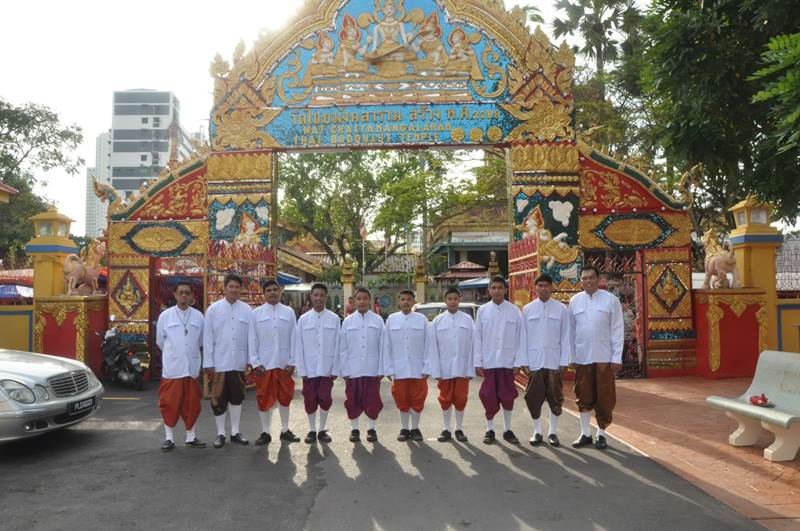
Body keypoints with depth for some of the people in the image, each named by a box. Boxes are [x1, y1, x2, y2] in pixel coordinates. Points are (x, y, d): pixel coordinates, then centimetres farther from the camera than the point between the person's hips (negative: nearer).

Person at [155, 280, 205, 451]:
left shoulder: (198, 316, 2)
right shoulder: (165, 315, -2)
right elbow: (160, 341, 9)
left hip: (192, 367, 2)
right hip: (172, 368, -2)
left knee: (191, 404, 8)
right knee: (170, 403, 2)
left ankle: (191, 437, 20)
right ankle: (169, 437, 15)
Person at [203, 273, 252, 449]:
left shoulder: (247, 310, 1)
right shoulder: (213, 309, -2)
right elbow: (208, 338, -2)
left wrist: (251, 360, 2)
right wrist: (208, 363, -4)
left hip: (239, 362, 2)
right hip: (219, 362, -1)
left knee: (237, 398, 11)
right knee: (218, 399, 5)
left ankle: (235, 432, 23)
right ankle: (220, 434, 18)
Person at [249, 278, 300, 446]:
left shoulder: (289, 312, 2)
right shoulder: (256, 313, 1)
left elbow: (293, 338, 2)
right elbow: (252, 340, 0)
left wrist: (292, 362, -3)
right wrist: (255, 363, -6)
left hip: (284, 363, 1)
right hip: (264, 364, -1)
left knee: (285, 397, 10)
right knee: (264, 399, 5)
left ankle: (285, 430, 24)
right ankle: (265, 432, 17)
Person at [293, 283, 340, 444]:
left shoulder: (334, 318, -2)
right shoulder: (303, 319, 1)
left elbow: (337, 345, -1)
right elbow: (299, 346, 1)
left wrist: (335, 369, -3)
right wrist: (301, 369, -3)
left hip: (327, 368, -1)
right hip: (309, 368, 1)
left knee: (325, 398, 3)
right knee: (310, 400, 8)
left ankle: (322, 430, 21)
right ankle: (312, 430, 24)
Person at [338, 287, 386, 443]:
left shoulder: (378, 320, 0)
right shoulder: (348, 321, 2)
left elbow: (382, 346, 1)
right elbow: (343, 348, 3)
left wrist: (381, 369, -2)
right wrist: (344, 370, -1)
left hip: (372, 369, -1)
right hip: (353, 370, 1)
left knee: (372, 400, 6)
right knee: (353, 401, 8)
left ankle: (371, 429, 23)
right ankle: (354, 429, 24)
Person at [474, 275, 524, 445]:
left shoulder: (514, 311, -2)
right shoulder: (483, 310, 1)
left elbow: (519, 338, 0)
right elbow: (477, 338, 2)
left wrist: (518, 362, -3)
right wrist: (478, 362, -2)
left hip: (507, 362, 0)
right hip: (488, 362, 0)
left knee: (508, 397, 8)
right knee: (488, 397, 5)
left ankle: (507, 429, 24)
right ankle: (490, 429, 20)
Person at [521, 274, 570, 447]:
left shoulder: (561, 308, 1)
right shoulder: (528, 309, 4)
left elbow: (565, 337, 1)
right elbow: (524, 337, 4)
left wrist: (564, 361, -3)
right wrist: (524, 361, -1)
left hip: (554, 361, -1)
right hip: (534, 362, 1)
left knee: (555, 398, 6)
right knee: (534, 398, 5)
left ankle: (553, 432, 19)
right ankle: (537, 432, 19)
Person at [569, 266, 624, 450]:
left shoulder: (611, 300, -2)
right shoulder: (574, 301, 4)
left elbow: (618, 330, -2)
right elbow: (571, 330, 7)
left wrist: (617, 357, -6)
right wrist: (571, 356, 5)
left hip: (604, 357, -2)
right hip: (581, 357, 2)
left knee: (604, 398, 5)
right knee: (584, 397, 9)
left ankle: (601, 434, 19)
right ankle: (585, 434, 21)